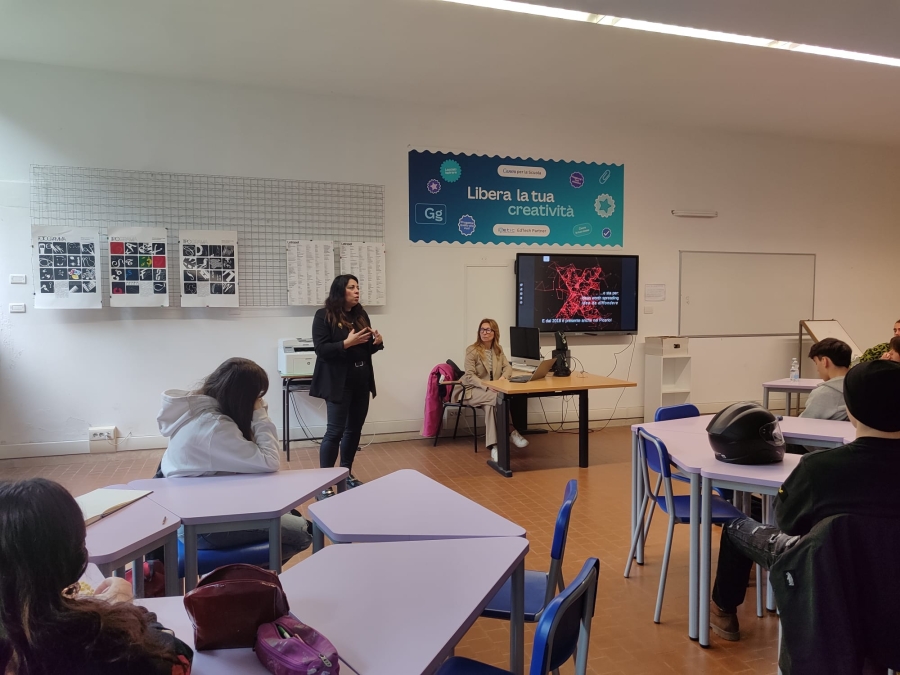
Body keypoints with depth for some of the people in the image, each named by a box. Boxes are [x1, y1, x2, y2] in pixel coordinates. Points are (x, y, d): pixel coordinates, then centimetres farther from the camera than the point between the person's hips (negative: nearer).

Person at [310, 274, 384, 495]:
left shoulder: (361, 315, 11)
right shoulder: (324, 316, -6)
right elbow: (321, 349, -14)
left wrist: (377, 342, -5)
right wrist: (346, 343, -25)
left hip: (361, 381, 6)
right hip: (339, 383, -6)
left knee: (355, 429, 12)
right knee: (335, 431, -7)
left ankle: (346, 474, 26)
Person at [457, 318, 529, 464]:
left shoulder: (498, 349, 9)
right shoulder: (472, 350, -11)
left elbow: (508, 367, 5)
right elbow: (470, 376, -17)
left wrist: (503, 377, -19)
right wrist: (487, 387, -30)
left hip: (491, 391, 5)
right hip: (473, 390, -5)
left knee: (490, 406, -33)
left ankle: (494, 445, -33)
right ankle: (512, 432, -21)